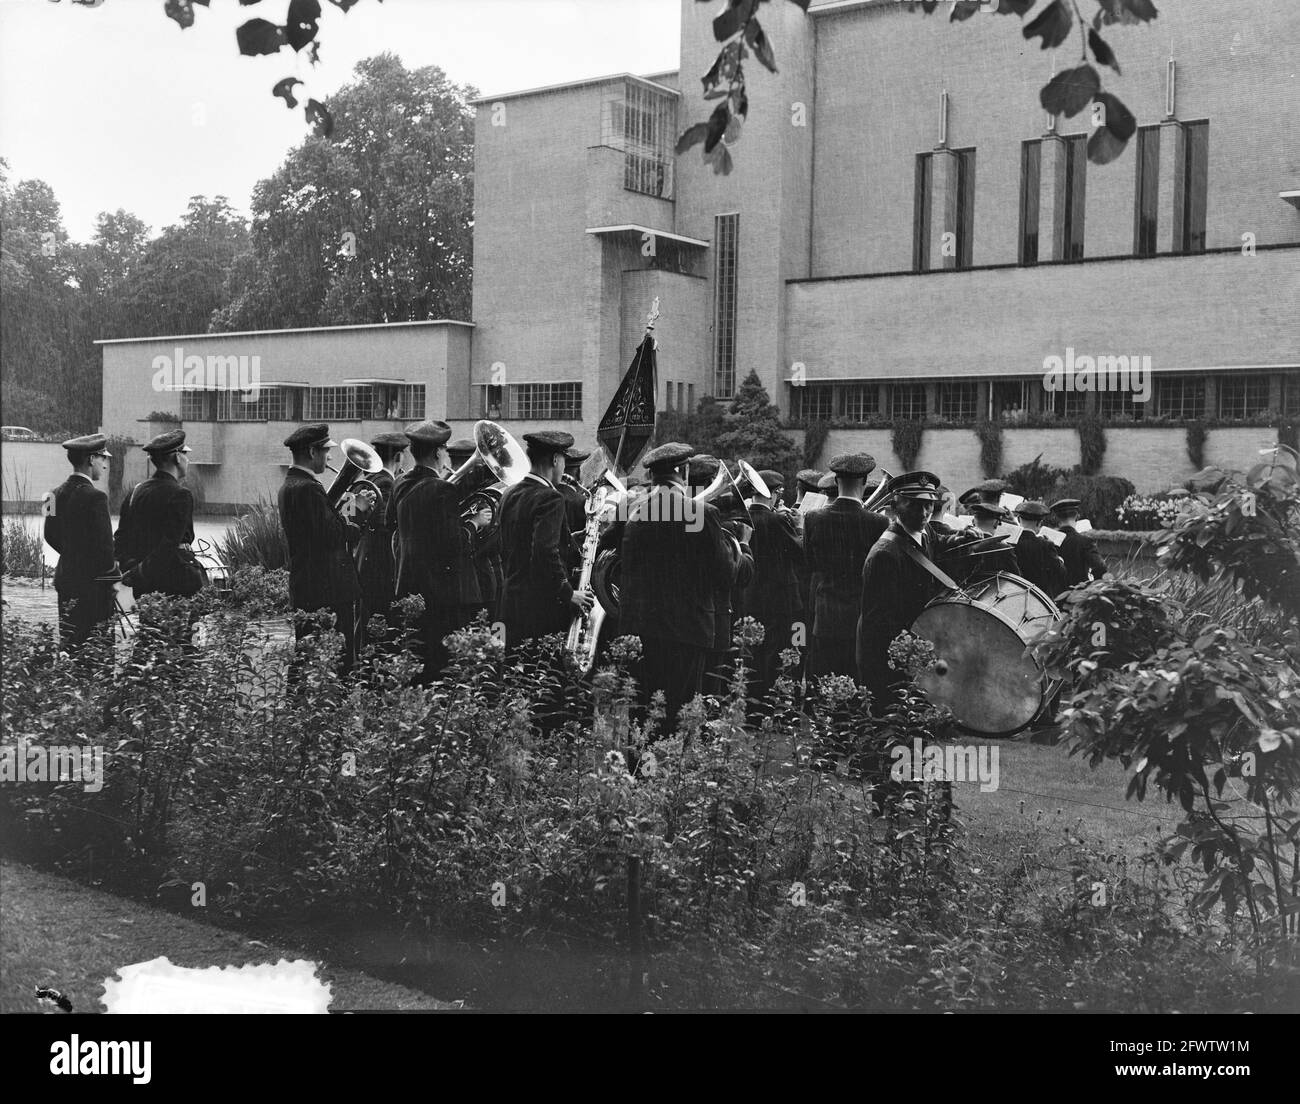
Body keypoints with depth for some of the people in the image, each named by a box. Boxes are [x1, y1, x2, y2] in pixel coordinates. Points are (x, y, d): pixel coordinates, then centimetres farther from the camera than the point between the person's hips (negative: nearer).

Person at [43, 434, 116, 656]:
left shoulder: (57, 493, 6)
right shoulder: (94, 497, -17)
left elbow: (51, 535, 15)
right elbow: (104, 544, -18)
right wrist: (111, 576, -4)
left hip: (64, 578, 8)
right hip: (92, 583, -8)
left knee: (67, 645, 13)